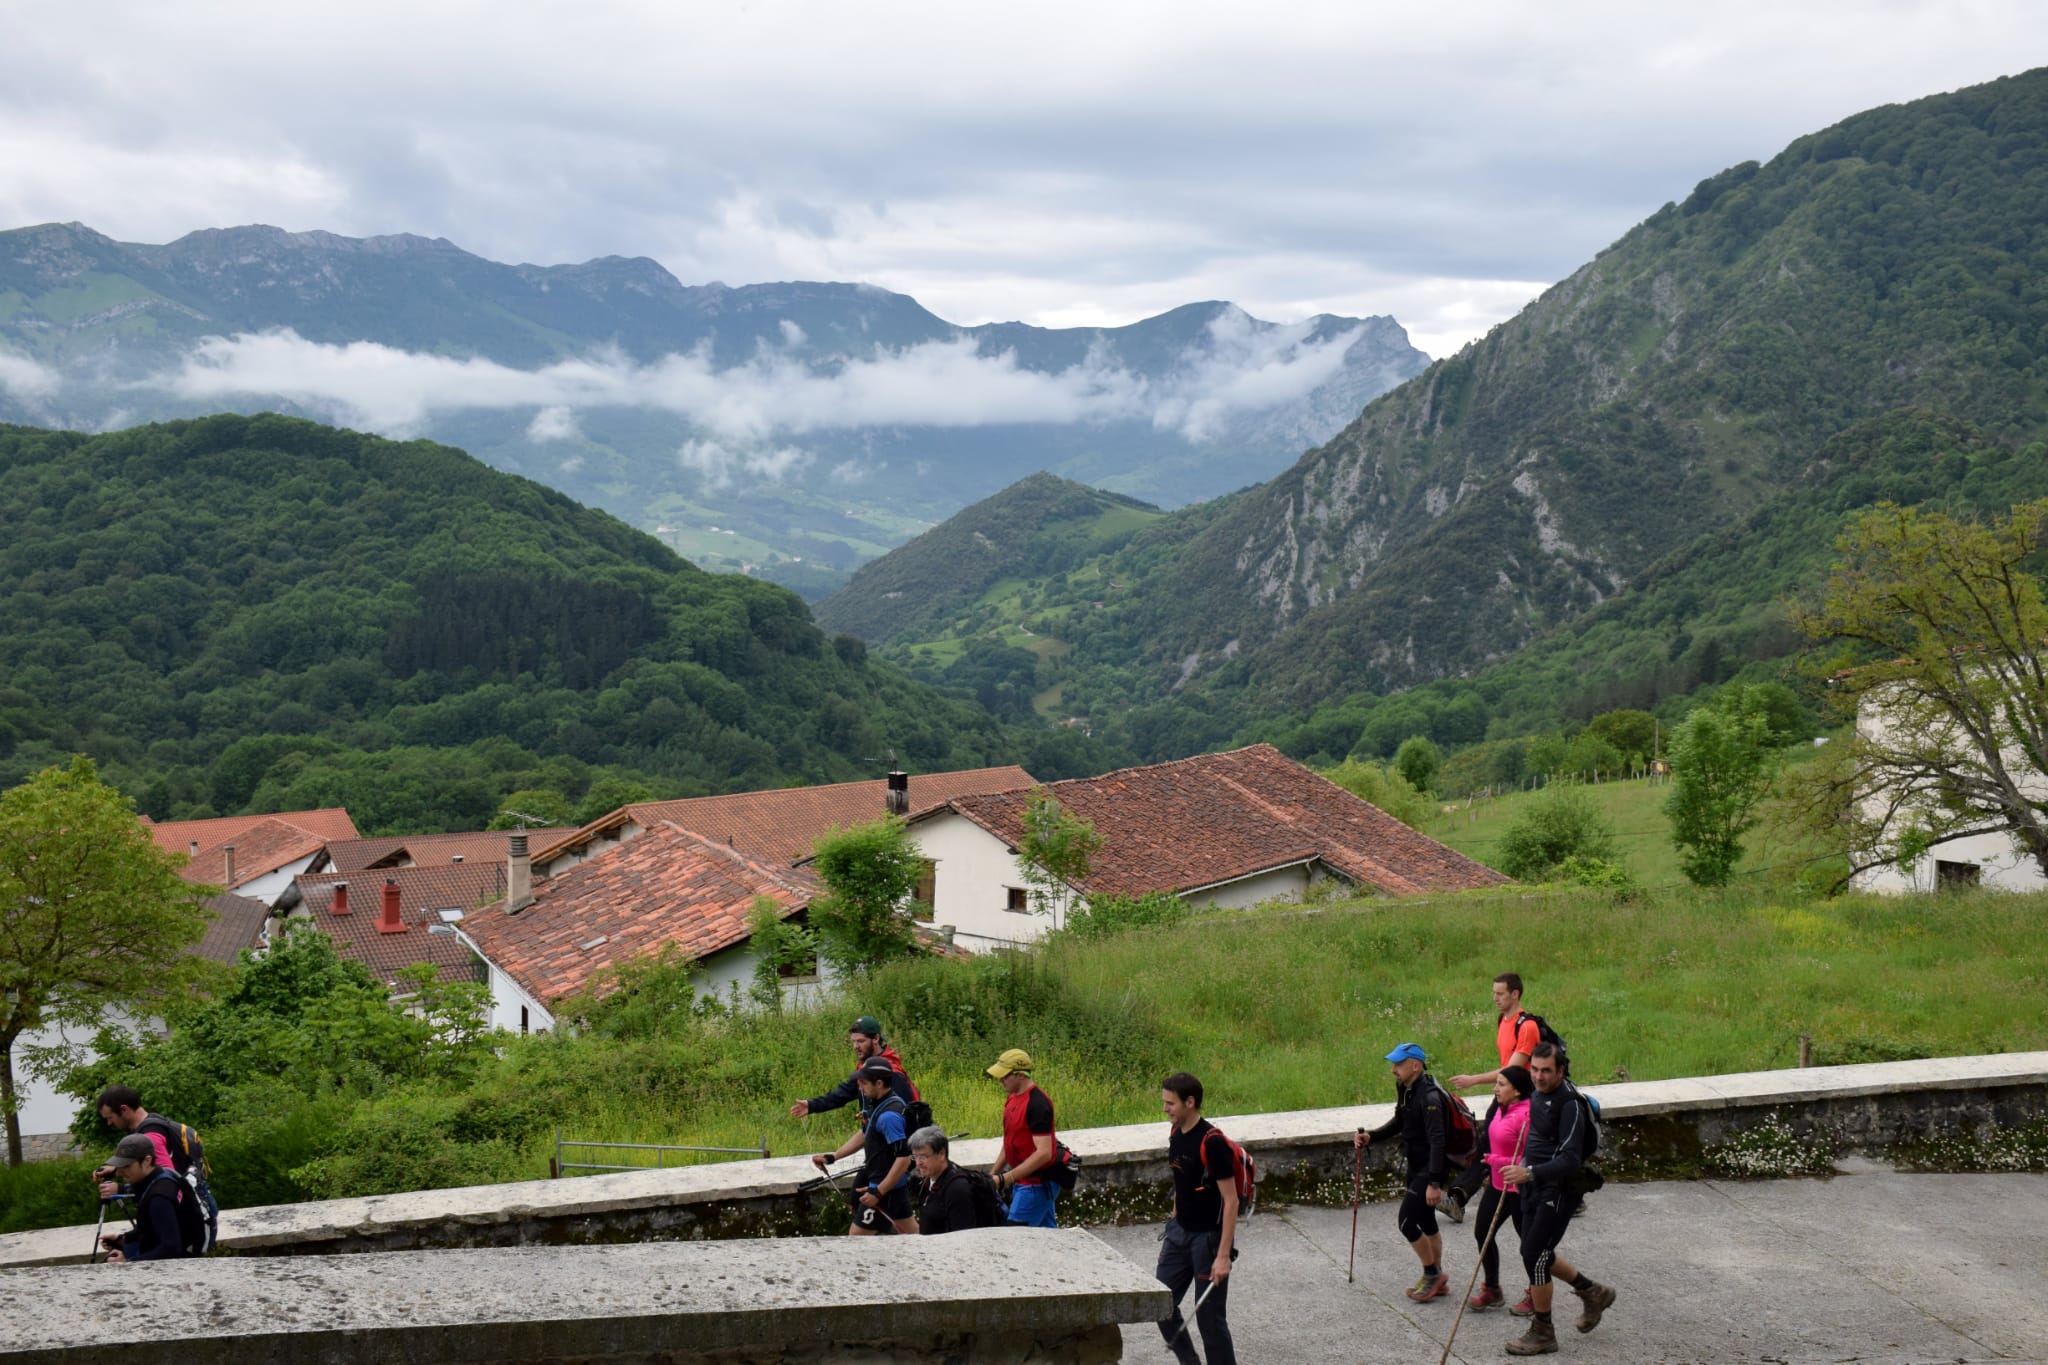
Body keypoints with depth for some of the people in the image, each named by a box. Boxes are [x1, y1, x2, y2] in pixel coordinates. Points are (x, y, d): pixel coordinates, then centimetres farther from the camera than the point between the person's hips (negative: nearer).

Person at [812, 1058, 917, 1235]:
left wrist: (878, 1192, -25)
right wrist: (832, 1157, 14)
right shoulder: (877, 1104, 4)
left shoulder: (889, 1115, -27)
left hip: (886, 1187, -10)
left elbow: (903, 1159, -29)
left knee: (856, 1236, -2)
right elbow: (864, 1134, 19)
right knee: (909, 1231, 19)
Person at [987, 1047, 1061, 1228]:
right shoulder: (1014, 1098, 9)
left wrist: (1007, 1178, -27)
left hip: (1036, 1184, -9)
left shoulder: (1037, 1104, -21)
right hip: (1024, 1180, 9)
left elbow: (1044, 1153, -26)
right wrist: (992, 1174, 16)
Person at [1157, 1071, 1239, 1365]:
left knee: (1209, 1316, -1)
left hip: (1209, 1238, -8)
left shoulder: (1212, 1142, -21)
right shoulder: (1176, 1135, 4)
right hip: (1180, 1233, 8)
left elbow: (1230, 1201, -21)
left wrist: (1224, 1255, -23)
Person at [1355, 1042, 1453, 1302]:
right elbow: (1398, 1123, 19)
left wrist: (1434, 1183, -32)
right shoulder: (1406, 1090, 5)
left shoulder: (1429, 1097, -25)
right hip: (1416, 1165, 9)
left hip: (1431, 1168, -9)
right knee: (1426, 1222, 16)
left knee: (1406, 1220, -9)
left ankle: (1432, 1274, 7)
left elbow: (1437, 1142, -29)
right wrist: (1371, 1137, 3)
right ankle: (1437, 1280, 28)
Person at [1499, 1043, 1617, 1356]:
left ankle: (1542, 1333, 7)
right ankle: (1592, 1292, 37)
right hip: (1535, 1185, 9)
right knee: (1538, 1253, 16)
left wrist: (1530, 1173, -37)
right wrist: (1524, 1161, 19)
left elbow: (1570, 1160, -28)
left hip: (1559, 1190, -9)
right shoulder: (1538, 1094, 5)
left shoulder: (1569, 1104, -22)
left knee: (1534, 1256, -7)